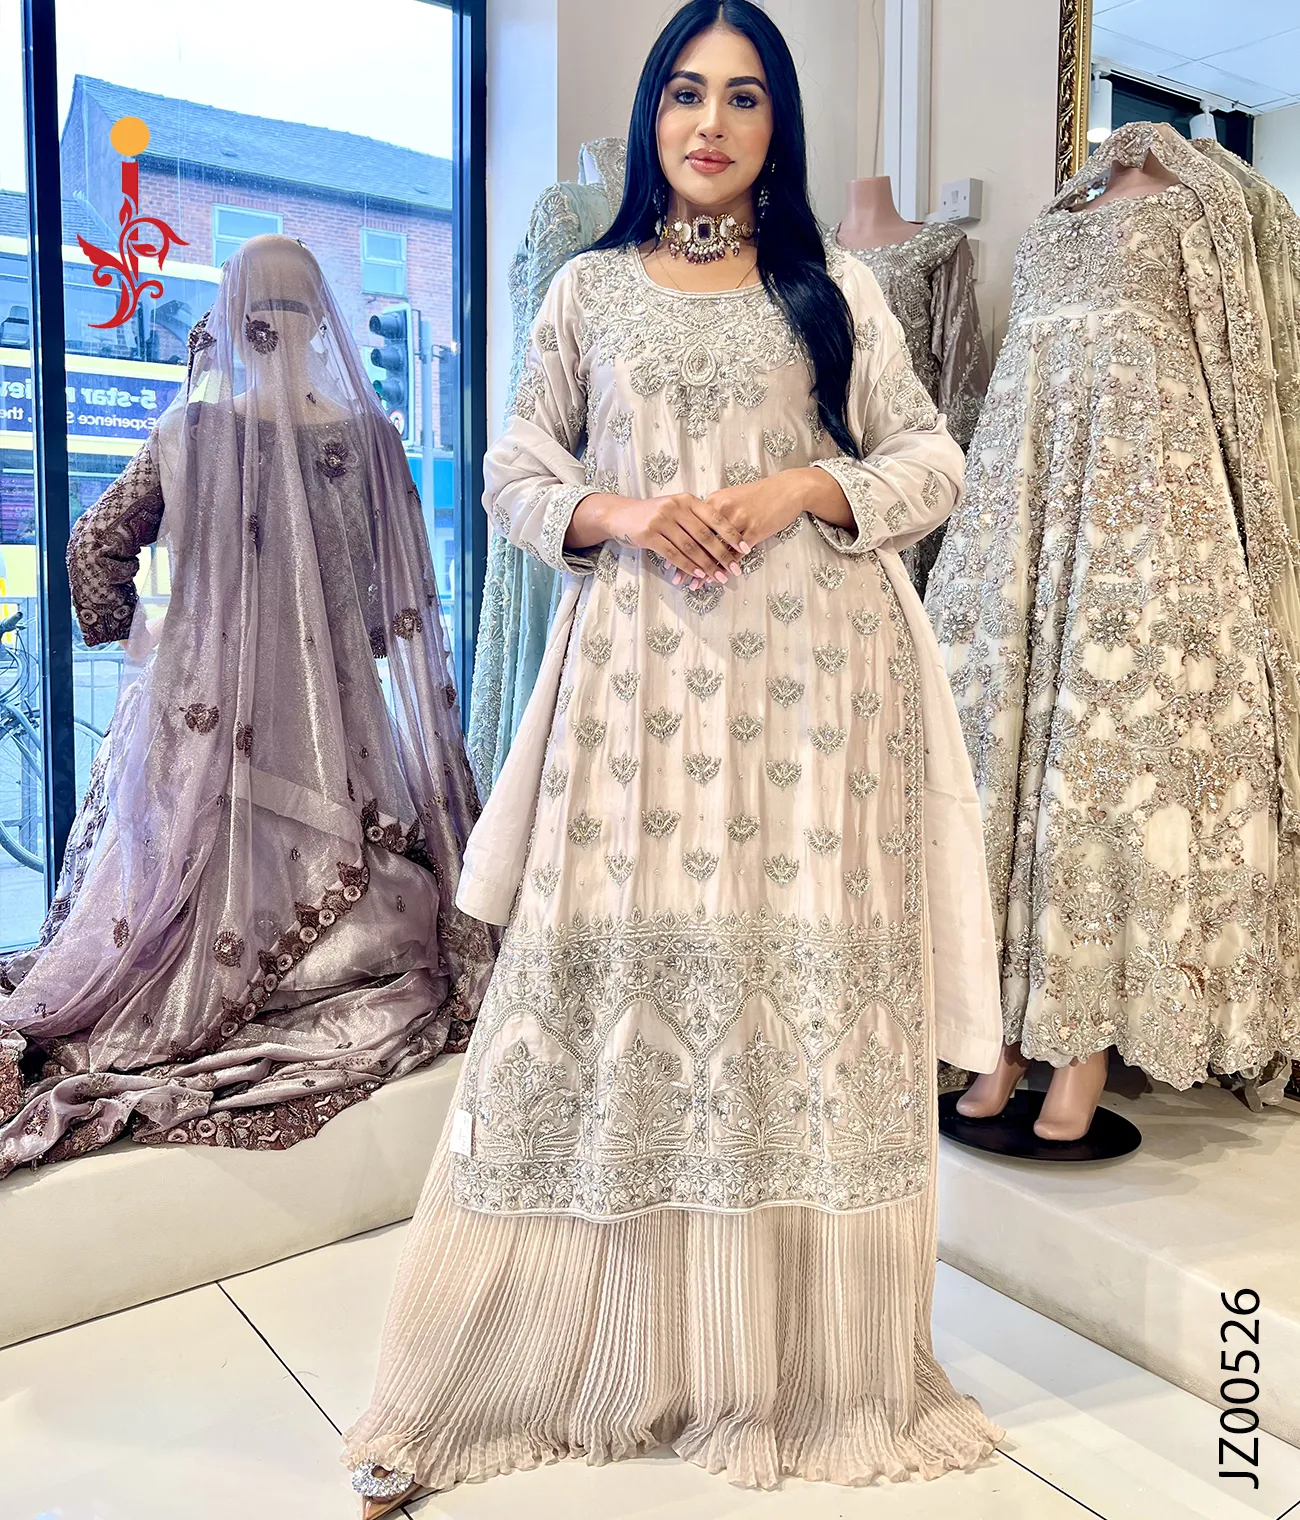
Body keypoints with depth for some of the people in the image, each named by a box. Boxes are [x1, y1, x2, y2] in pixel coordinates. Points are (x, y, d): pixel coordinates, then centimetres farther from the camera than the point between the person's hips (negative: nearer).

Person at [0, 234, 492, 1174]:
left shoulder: (194, 427, -5)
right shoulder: (367, 430, -3)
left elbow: (94, 550, -1)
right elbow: (407, 589, 3)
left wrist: (134, 635, 14)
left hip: (207, 693, 0)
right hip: (337, 704, 0)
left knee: (201, 861, 11)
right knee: (329, 878, 10)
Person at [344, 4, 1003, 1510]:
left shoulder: (836, 290, 13)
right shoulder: (589, 288, 14)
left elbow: (932, 460, 11)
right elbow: (515, 479, 11)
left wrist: (799, 490, -7)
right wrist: (624, 511, -8)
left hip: (807, 679, 1)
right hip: (637, 675, 0)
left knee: (808, 980, 0)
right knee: (606, 971, -3)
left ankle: (806, 1366, 19)